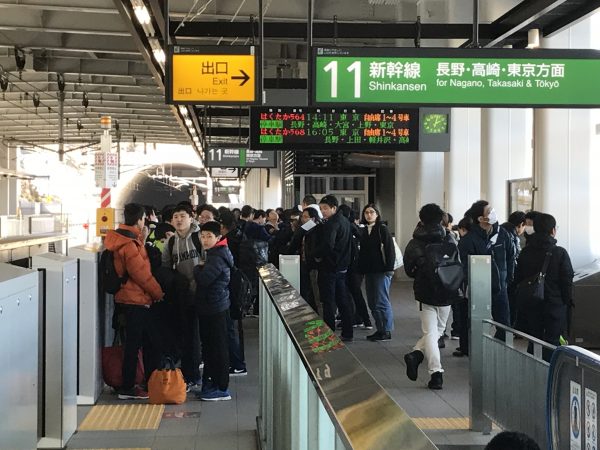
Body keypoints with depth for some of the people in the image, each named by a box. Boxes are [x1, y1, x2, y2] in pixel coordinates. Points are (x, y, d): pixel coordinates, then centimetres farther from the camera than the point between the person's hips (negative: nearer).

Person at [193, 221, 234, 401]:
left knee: (218, 347, -4)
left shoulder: (217, 257, -17)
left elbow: (203, 279, -27)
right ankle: (212, 382, 25)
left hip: (215, 307, -10)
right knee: (210, 345, 16)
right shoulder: (214, 254, 15)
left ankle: (221, 389, 2)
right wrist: (201, 269, 1)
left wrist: (198, 268, -10)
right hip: (209, 307, 10)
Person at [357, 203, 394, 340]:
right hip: (369, 271, 7)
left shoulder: (382, 229, -6)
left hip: (381, 271, -7)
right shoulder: (364, 231, 13)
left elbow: (390, 250, -11)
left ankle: (387, 331, 2)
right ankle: (379, 330, 16)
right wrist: (361, 268, 8)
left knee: (381, 302, -5)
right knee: (372, 303, 8)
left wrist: (389, 269, -16)